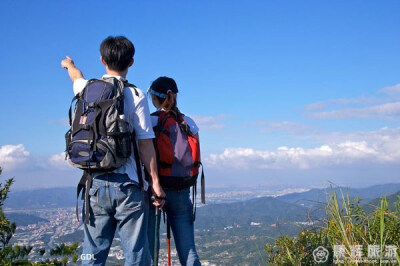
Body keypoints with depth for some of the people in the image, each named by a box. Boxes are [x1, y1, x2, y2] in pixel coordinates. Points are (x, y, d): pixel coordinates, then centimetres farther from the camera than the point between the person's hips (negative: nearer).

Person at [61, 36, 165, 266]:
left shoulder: (86, 89, 7)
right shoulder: (136, 96, -4)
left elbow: (77, 77, 33)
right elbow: (145, 144, -7)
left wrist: (69, 64, 55)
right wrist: (155, 182, -1)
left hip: (95, 184, 4)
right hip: (126, 185, -4)